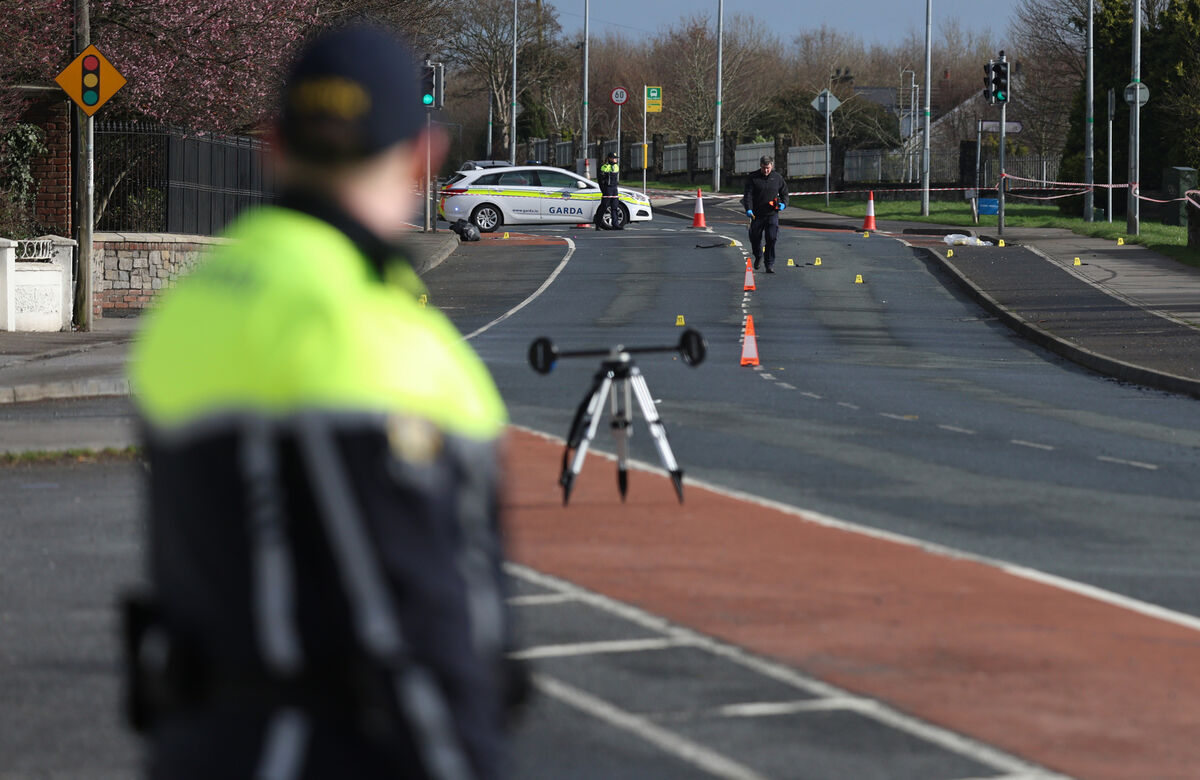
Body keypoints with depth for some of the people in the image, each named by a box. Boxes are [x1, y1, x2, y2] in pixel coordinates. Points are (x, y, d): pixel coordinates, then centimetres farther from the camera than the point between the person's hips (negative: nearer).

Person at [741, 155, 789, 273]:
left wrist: (783, 203, -4)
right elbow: (748, 194, -9)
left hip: (772, 214, -1)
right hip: (757, 214, 1)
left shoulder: (778, 177, 4)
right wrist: (748, 209, -24)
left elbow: (784, 193, 16)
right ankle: (758, 257, 40)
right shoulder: (753, 178, -2)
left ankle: (770, 264, -5)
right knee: (755, 238, 10)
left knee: (771, 238, -13)